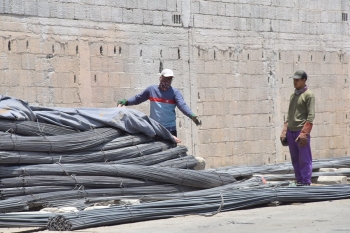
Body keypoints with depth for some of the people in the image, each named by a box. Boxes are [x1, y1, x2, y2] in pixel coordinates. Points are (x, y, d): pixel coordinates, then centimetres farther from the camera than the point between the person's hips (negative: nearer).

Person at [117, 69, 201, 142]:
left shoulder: (175, 92, -1)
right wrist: (125, 102, -2)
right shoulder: (151, 89, 6)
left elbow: (182, 105, -14)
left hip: (170, 129, -2)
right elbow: (137, 99, 14)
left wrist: (192, 116, -31)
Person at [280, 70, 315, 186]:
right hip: (291, 132, 7)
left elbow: (311, 116, -10)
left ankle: (306, 183, -2)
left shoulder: (308, 95, -4)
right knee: (295, 159, 8)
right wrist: (285, 131, 12)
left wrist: (304, 133, -17)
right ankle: (299, 182, 13)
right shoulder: (293, 95, 18)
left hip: (301, 131, -7)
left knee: (304, 159, -4)